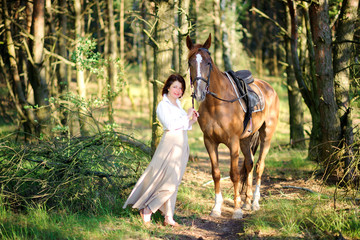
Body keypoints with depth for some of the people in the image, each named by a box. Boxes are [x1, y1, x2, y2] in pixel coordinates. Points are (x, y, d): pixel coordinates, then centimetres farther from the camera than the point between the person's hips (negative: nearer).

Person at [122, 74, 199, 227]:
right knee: (169, 181, -11)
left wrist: (193, 121, 3)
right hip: (170, 144, -8)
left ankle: (169, 217, 10)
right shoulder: (163, 105, -9)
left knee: (173, 182, 8)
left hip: (181, 145, 8)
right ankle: (147, 209, 0)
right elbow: (170, 125, -21)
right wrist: (187, 116, -14)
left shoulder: (177, 104, 16)